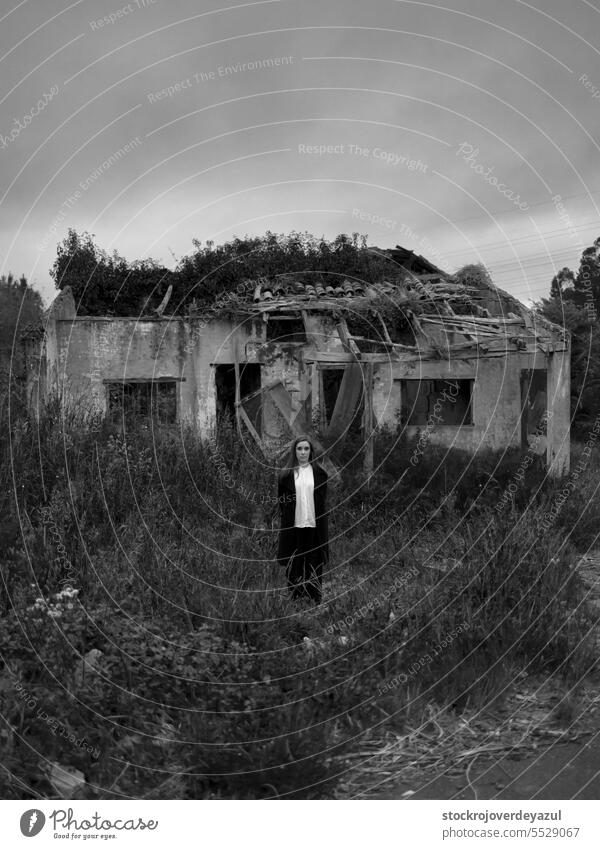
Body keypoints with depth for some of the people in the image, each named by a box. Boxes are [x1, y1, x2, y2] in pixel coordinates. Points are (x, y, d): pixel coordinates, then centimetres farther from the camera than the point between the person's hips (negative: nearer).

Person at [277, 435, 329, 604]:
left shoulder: (319, 473, 4)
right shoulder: (286, 474, 2)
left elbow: (323, 499, 10)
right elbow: (281, 499, 8)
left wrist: (318, 516, 4)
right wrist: (288, 516, 4)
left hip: (315, 525, 0)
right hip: (293, 525, 0)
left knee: (315, 563, 5)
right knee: (294, 564, 5)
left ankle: (315, 598, 16)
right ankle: (295, 596, 16)